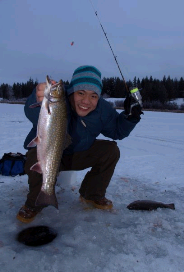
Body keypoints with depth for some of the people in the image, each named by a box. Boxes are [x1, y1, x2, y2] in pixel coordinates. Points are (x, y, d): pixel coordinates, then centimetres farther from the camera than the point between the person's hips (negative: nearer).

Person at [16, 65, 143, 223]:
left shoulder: (102, 109, -13)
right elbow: (32, 113, -54)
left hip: (78, 155, 5)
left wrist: (129, 118, -21)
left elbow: (116, 131, -1)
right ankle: (34, 204, -3)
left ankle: (92, 195, 10)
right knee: (37, 159, -36)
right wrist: (40, 101, -78)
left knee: (111, 150, -11)